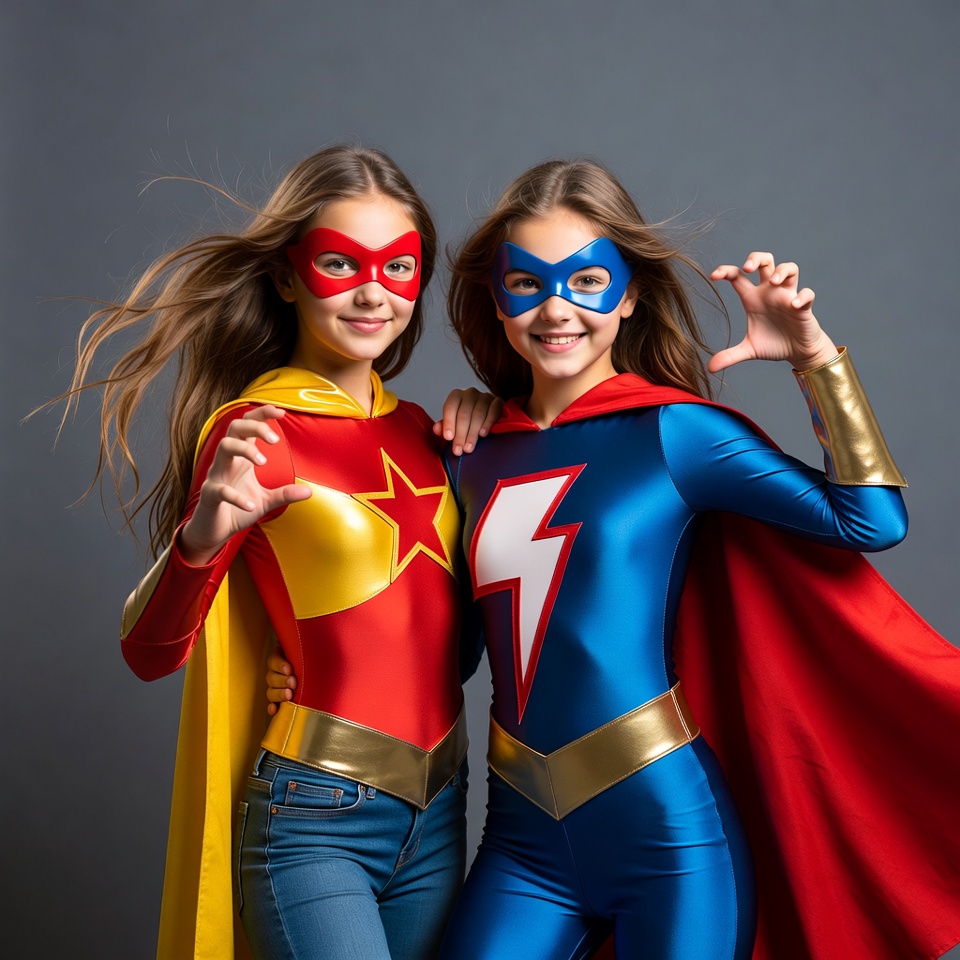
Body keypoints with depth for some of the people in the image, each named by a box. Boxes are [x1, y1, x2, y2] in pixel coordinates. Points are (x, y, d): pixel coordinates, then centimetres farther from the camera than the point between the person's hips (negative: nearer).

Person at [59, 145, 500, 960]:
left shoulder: (416, 429, 5)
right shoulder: (255, 431, -12)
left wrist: (484, 428, 3)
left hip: (437, 813, 6)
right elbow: (150, 653, -15)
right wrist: (204, 535, -36)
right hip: (314, 820, -6)